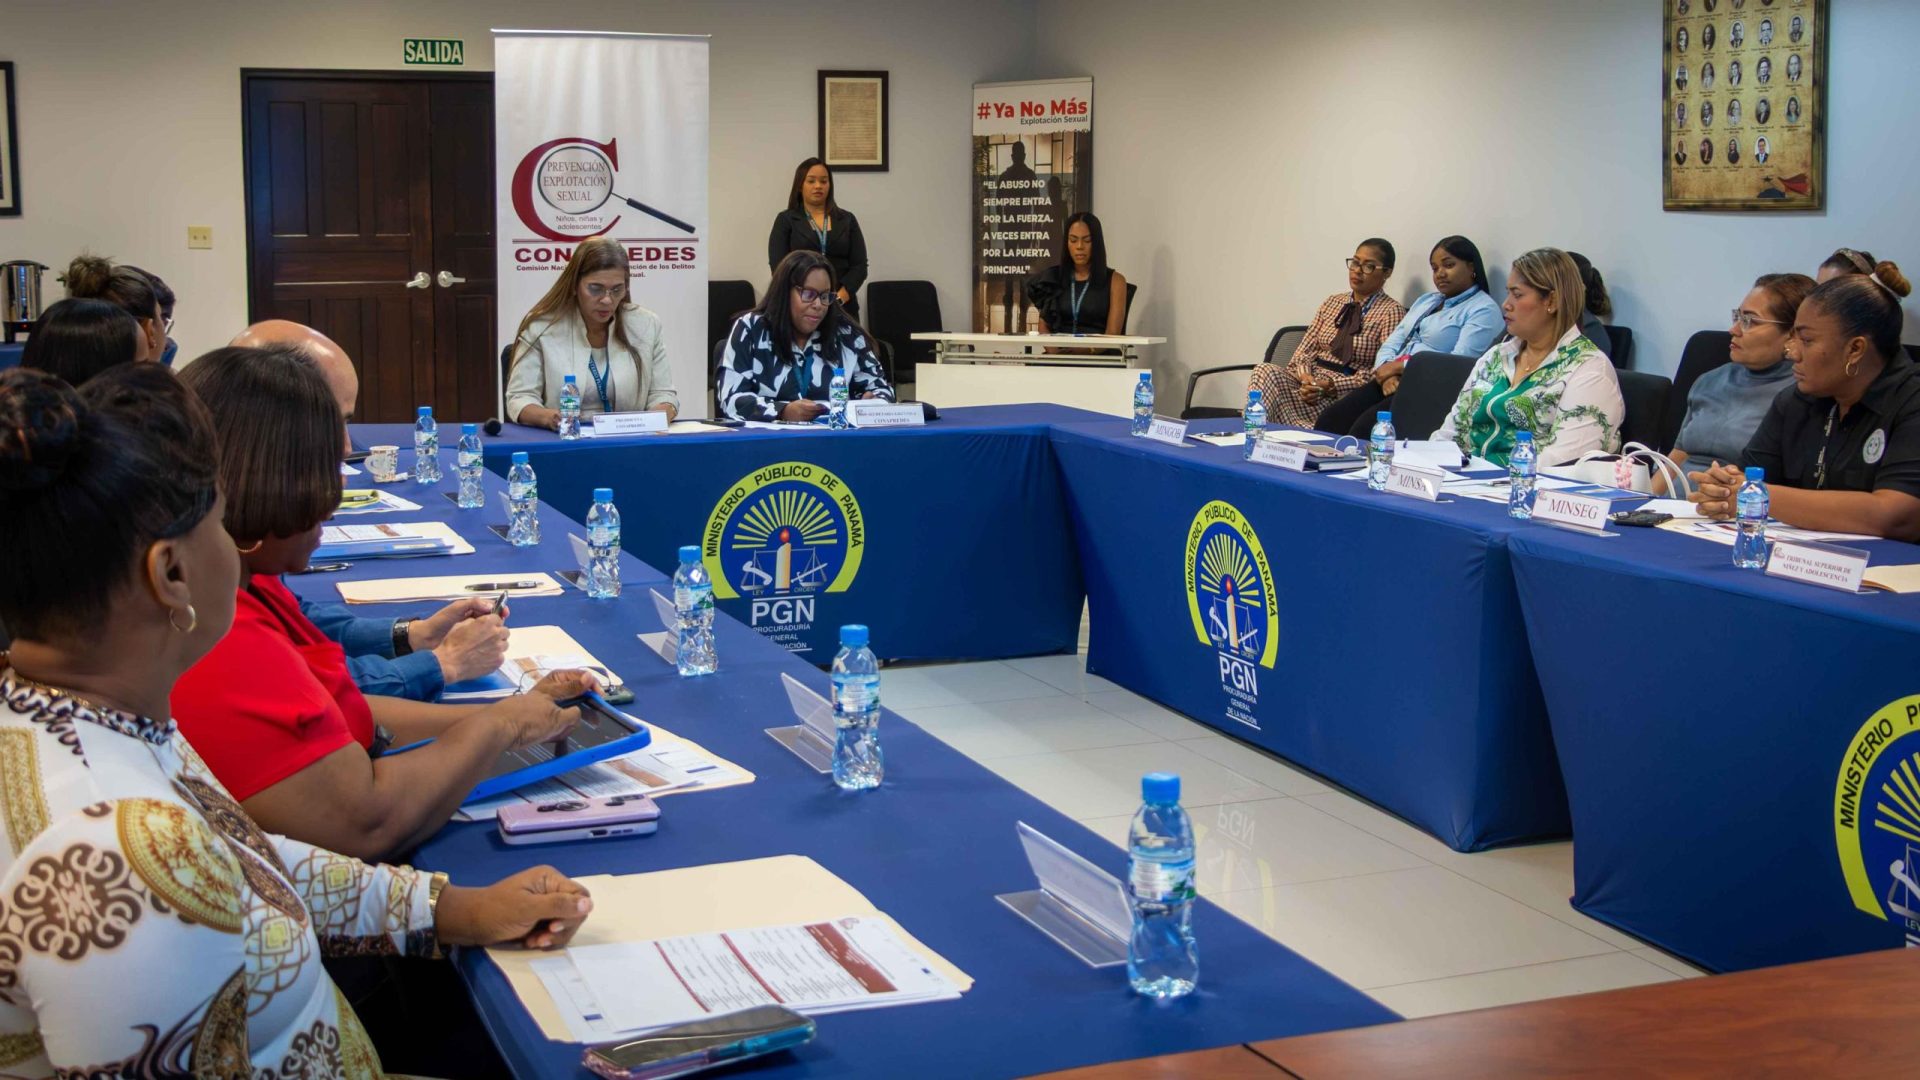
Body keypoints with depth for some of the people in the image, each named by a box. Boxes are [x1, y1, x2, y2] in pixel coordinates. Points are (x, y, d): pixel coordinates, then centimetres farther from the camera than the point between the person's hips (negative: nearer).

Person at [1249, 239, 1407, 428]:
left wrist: (1332, 385, -17)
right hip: (1310, 380, 6)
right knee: (1266, 371, -28)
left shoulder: (1392, 311, 0)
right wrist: (1304, 374, -9)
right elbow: (1306, 347, 15)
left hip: (1344, 393, -6)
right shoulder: (1332, 302, 19)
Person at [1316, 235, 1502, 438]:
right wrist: (1387, 372, -6)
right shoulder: (1426, 301, 25)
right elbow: (1392, 342, 18)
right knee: (1330, 419, -16)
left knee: (1365, 428, -31)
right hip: (1395, 383, 7)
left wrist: (1398, 366, -9)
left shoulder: (1483, 310, 0)